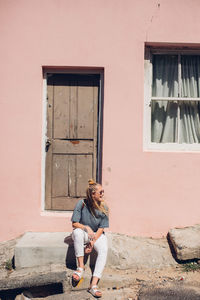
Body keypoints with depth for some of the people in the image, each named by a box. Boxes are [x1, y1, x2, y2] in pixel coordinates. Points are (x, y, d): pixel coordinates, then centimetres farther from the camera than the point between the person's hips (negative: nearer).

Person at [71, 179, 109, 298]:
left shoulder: (104, 208, -8)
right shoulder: (82, 204, -14)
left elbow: (101, 229, -7)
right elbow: (74, 224, -11)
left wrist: (92, 243, -18)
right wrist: (87, 228, -30)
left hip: (98, 235, 2)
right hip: (83, 234, -1)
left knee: (104, 250, -28)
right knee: (77, 231, -36)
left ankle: (94, 285, -32)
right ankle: (81, 267, -26)